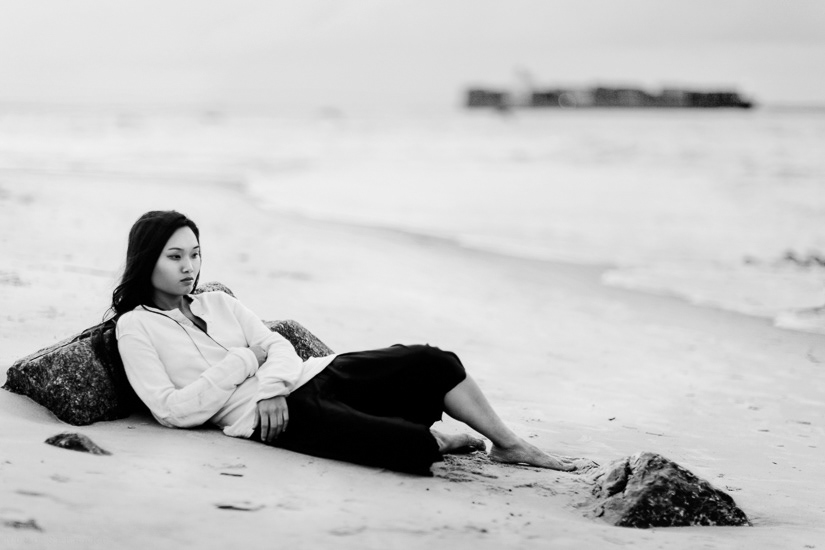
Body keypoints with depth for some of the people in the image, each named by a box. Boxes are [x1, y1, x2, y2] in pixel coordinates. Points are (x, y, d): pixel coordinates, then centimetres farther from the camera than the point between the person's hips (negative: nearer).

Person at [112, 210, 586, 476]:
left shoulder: (217, 303, 22)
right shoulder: (136, 327, 3)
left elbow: (277, 344, 12)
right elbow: (173, 410, -7)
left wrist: (271, 384, -10)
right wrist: (244, 362, -7)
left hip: (306, 376, 7)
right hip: (269, 416, -7)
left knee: (429, 361, -11)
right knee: (407, 445, -28)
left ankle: (510, 445, 3)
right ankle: (437, 442, 4)